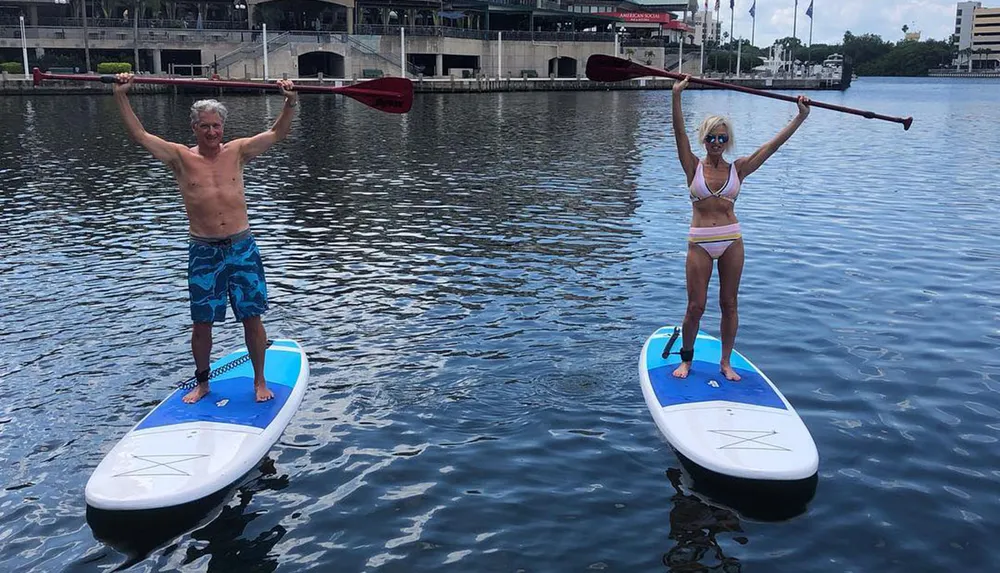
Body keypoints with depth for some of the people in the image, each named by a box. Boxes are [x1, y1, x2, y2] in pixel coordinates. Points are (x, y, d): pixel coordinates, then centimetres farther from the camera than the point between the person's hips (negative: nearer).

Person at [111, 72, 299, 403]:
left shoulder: (237, 152, 3)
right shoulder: (181, 158, 1)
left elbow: (277, 134, 2)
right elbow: (138, 135, -4)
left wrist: (290, 103, -11)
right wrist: (121, 96, -11)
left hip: (242, 248, 0)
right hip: (203, 252, 0)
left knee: (252, 318, 5)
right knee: (201, 322, 7)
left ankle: (260, 380, 20)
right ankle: (202, 382, 25)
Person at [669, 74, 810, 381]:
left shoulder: (738, 169, 5)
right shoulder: (694, 167, 1)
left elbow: (773, 144, 2)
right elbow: (680, 133, -10)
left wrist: (801, 117, -4)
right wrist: (676, 96, -21)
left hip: (731, 241, 2)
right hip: (699, 243, -2)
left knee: (729, 304, 8)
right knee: (695, 306, 0)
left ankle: (725, 362, 22)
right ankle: (686, 360, 20)